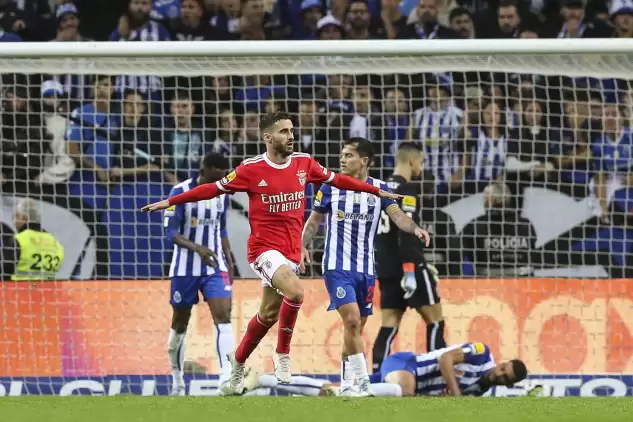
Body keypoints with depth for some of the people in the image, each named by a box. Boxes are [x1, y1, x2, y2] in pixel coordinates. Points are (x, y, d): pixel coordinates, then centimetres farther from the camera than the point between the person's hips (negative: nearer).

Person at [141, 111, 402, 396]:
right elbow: (213, 189, -2)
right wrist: (170, 202, -4)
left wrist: (377, 191, 22)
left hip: (292, 251, 5)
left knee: (268, 314, 11)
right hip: (265, 248, -5)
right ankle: (283, 354, -10)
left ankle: (238, 360, 35)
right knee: (295, 291, -29)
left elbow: (337, 180, 18)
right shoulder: (252, 169, -9)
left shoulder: (304, 163, 4)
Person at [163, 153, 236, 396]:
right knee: (180, 322, 9)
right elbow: (171, 232, -16)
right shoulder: (181, 192, -12)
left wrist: (229, 261, 11)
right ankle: (177, 379, 25)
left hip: (215, 267, 3)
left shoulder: (222, 194, 4)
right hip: (185, 268, -3)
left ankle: (227, 378, -23)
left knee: (223, 315, -15)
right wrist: (198, 248, -30)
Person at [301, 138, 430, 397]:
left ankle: (346, 384, 20)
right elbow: (314, 220, 9)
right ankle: (362, 382, -18)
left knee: (357, 327, 9)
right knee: (352, 320, -19)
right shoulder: (331, 187, 0)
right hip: (337, 266, -3)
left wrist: (415, 229, -32)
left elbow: (396, 214, -12)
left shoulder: (379, 189, 2)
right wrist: (302, 246, -6)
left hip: (365, 269, 3)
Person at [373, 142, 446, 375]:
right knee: (435, 319, -1)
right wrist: (411, 270, -25)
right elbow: (406, 233, -21)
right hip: (407, 267, -8)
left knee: (389, 324, 6)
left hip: (386, 268, 8)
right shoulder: (407, 190, -11)